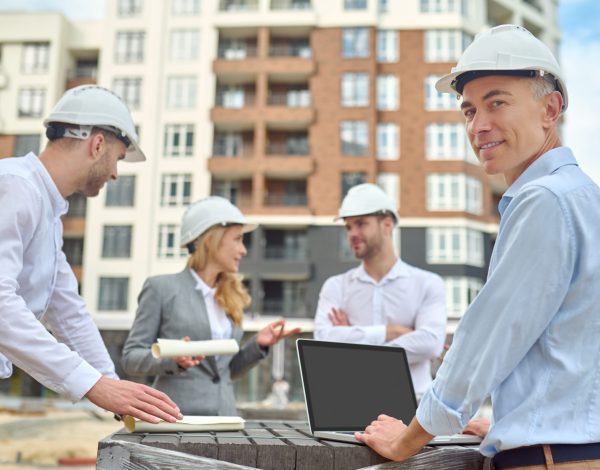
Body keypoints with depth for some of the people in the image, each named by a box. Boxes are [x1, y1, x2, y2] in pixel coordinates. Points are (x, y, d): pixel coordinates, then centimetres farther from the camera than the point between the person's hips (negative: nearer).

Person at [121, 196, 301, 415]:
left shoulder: (230, 297, 14)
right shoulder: (161, 288, 0)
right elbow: (130, 358, -1)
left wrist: (257, 345, 2)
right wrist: (173, 359, -18)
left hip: (225, 413, 5)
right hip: (177, 414, -4)